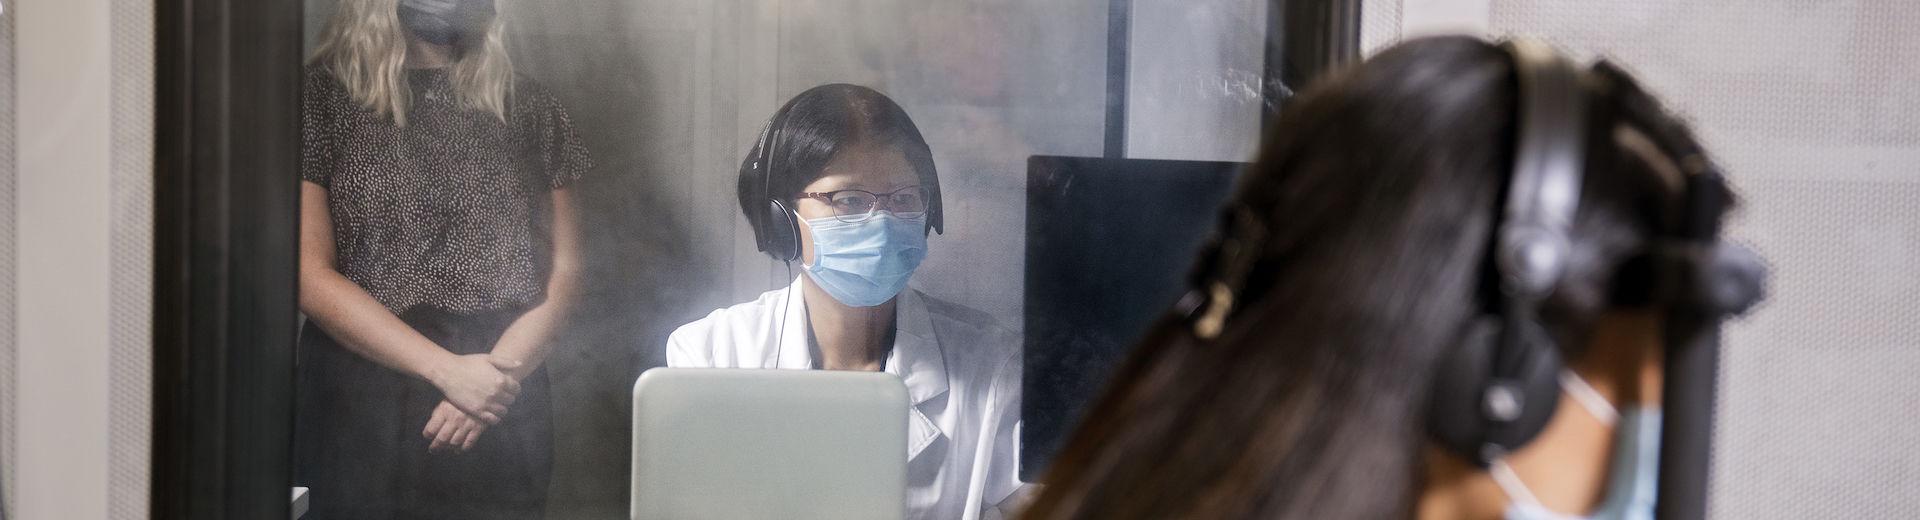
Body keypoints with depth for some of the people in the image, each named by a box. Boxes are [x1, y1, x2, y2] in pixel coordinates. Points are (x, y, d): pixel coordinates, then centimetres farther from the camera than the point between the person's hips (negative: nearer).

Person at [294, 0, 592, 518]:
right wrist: (447, 370, -16)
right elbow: (310, 275, -8)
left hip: (503, 420, 3)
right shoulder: (322, 94, -2)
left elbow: (562, 270, 6)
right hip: (361, 410, -2)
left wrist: (499, 372, -12)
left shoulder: (528, 107, 8)